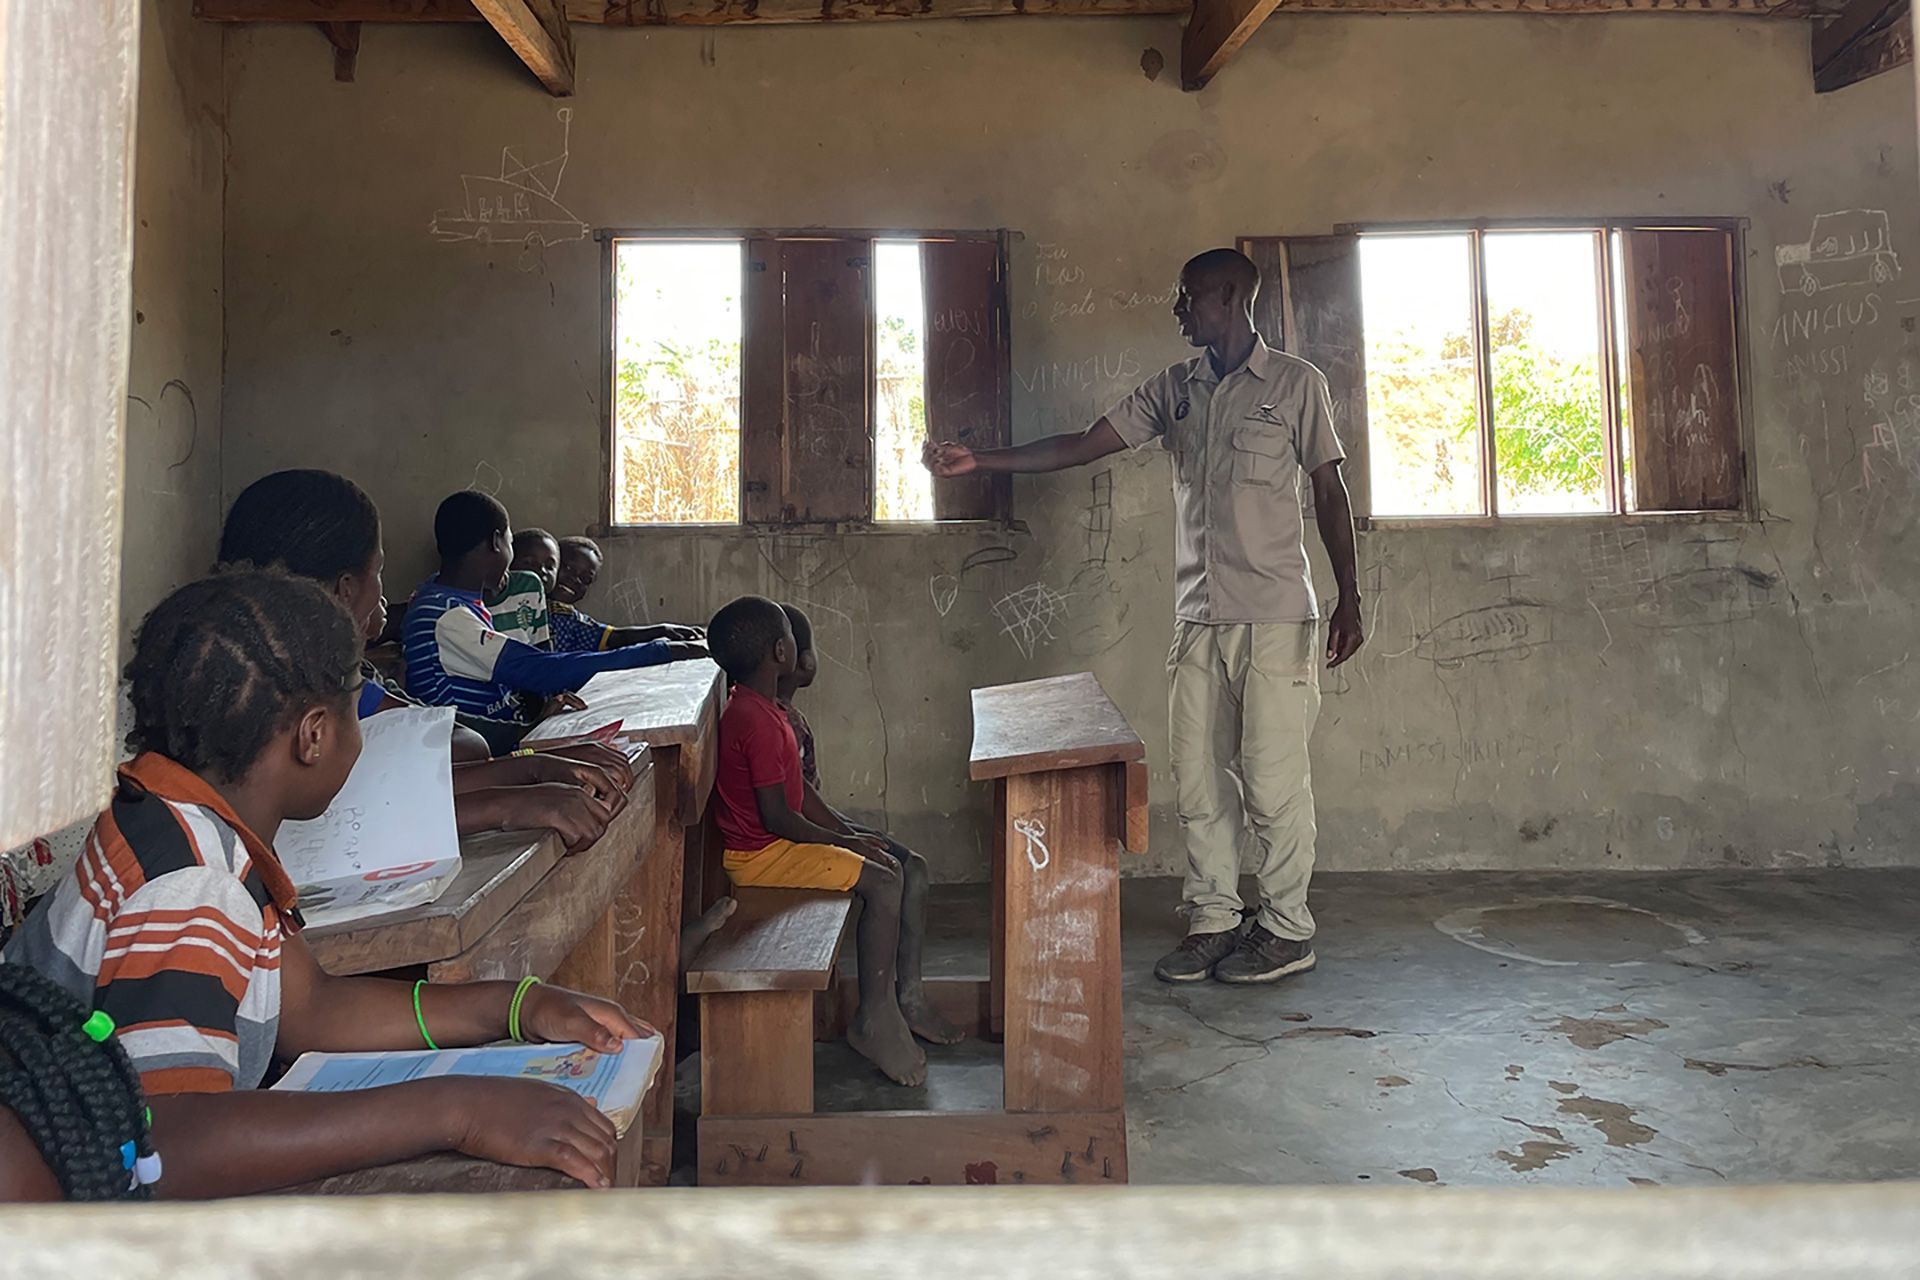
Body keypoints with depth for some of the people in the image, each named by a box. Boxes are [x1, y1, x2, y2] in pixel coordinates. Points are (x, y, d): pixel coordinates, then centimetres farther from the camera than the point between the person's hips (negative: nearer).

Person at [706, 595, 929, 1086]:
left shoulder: (757, 708, 10)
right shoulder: (757, 721, -23)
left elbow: (798, 789, 15)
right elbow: (776, 816, -23)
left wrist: (847, 832, 8)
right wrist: (843, 841, -11)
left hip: (775, 844, 10)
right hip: (762, 855, -10)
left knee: (900, 867, 7)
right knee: (882, 884, -18)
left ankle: (900, 1000, 10)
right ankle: (872, 1021, -8)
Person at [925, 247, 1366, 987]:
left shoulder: (1296, 384, 0)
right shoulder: (1174, 390, 12)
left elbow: (1329, 490, 0)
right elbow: (1081, 447, 8)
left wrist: (1348, 599, -6)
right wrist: (980, 461, 0)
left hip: (1274, 616, -5)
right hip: (1198, 615, 5)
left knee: (1273, 779, -2)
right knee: (1198, 778, 7)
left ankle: (1287, 931, 13)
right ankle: (1212, 921, 20)